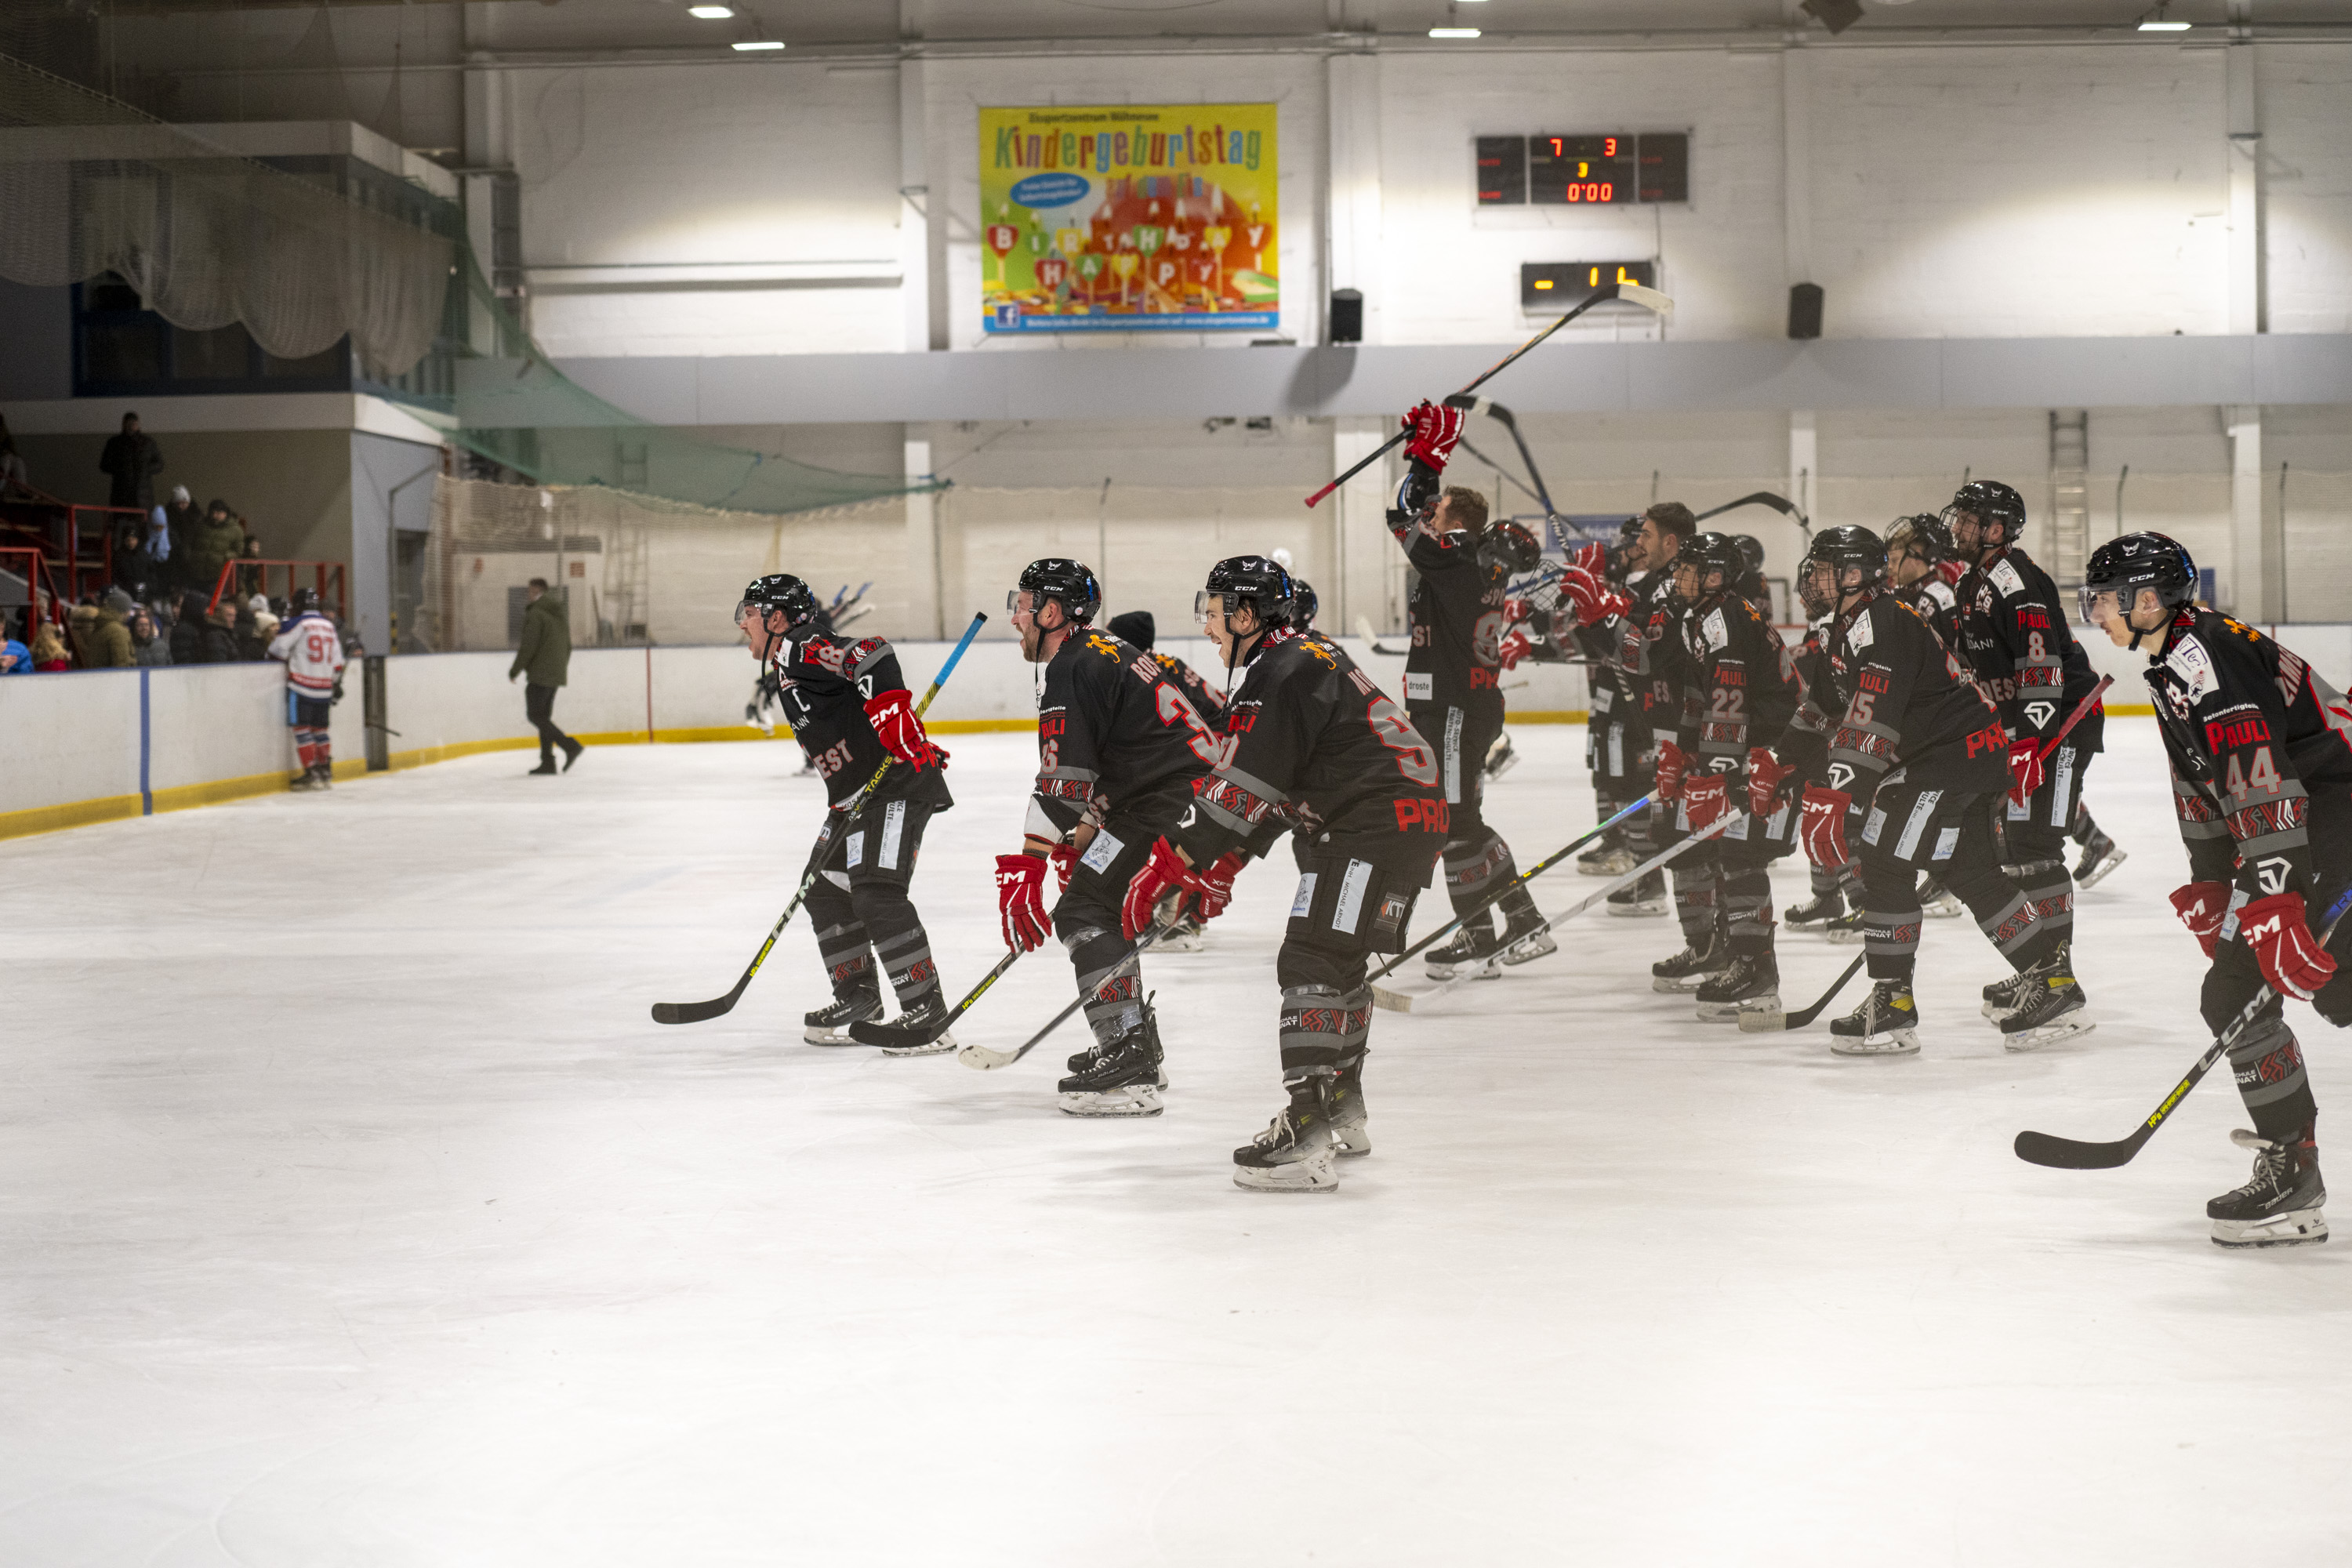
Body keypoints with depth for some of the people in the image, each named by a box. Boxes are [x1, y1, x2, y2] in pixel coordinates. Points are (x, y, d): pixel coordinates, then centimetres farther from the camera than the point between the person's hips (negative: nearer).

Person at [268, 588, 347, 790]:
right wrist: (337, 683, 27)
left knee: (301, 729, -3)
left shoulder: (299, 623, -7)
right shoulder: (329, 626, 13)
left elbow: (278, 648, -10)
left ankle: (311, 774, -7)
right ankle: (326, 773, 15)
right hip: (324, 688, 6)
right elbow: (337, 660, 18)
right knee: (319, 730, 15)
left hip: (301, 685, -6)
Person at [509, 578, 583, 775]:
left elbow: (529, 646, -17)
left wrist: (515, 670, -8)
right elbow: (568, 644, 18)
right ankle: (548, 762, 8)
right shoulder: (561, 611, 13)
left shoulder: (535, 613, -13)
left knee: (535, 715, -6)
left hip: (541, 673, -9)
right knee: (543, 716, 12)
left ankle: (570, 746, -18)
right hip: (557, 673, 9)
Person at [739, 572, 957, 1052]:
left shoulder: (804, 648, -11)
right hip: (857, 796, 11)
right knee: (826, 891, 17)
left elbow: (873, 655, -28)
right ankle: (859, 998, 30)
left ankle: (927, 1014, -19)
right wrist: (837, 819, 22)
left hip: (896, 786, -11)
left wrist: (892, 713, -36)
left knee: (875, 894, -19)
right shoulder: (790, 671, 22)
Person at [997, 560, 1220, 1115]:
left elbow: (1063, 780, -20)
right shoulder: (1103, 651, 22)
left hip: (1171, 802, -11)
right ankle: (1137, 1051, 30)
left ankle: (1129, 1073, -19)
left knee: (1083, 911, -12)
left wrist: (1025, 867, -20)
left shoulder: (1071, 671, -12)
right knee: (1094, 905, 21)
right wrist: (1084, 840, 31)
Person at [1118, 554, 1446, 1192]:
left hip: (1382, 823, -11)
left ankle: (1306, 1133, -24)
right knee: (1337, 960, 23)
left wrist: (1171, 863, -18)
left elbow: (1242, 787, -21)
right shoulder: (1300, 657, 18)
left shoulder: (1282, 676, -17)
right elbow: (1268, 785, 23)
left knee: (1313, 961, -16)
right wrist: (1224, 864, 21)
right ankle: (1343, 1114, 37)